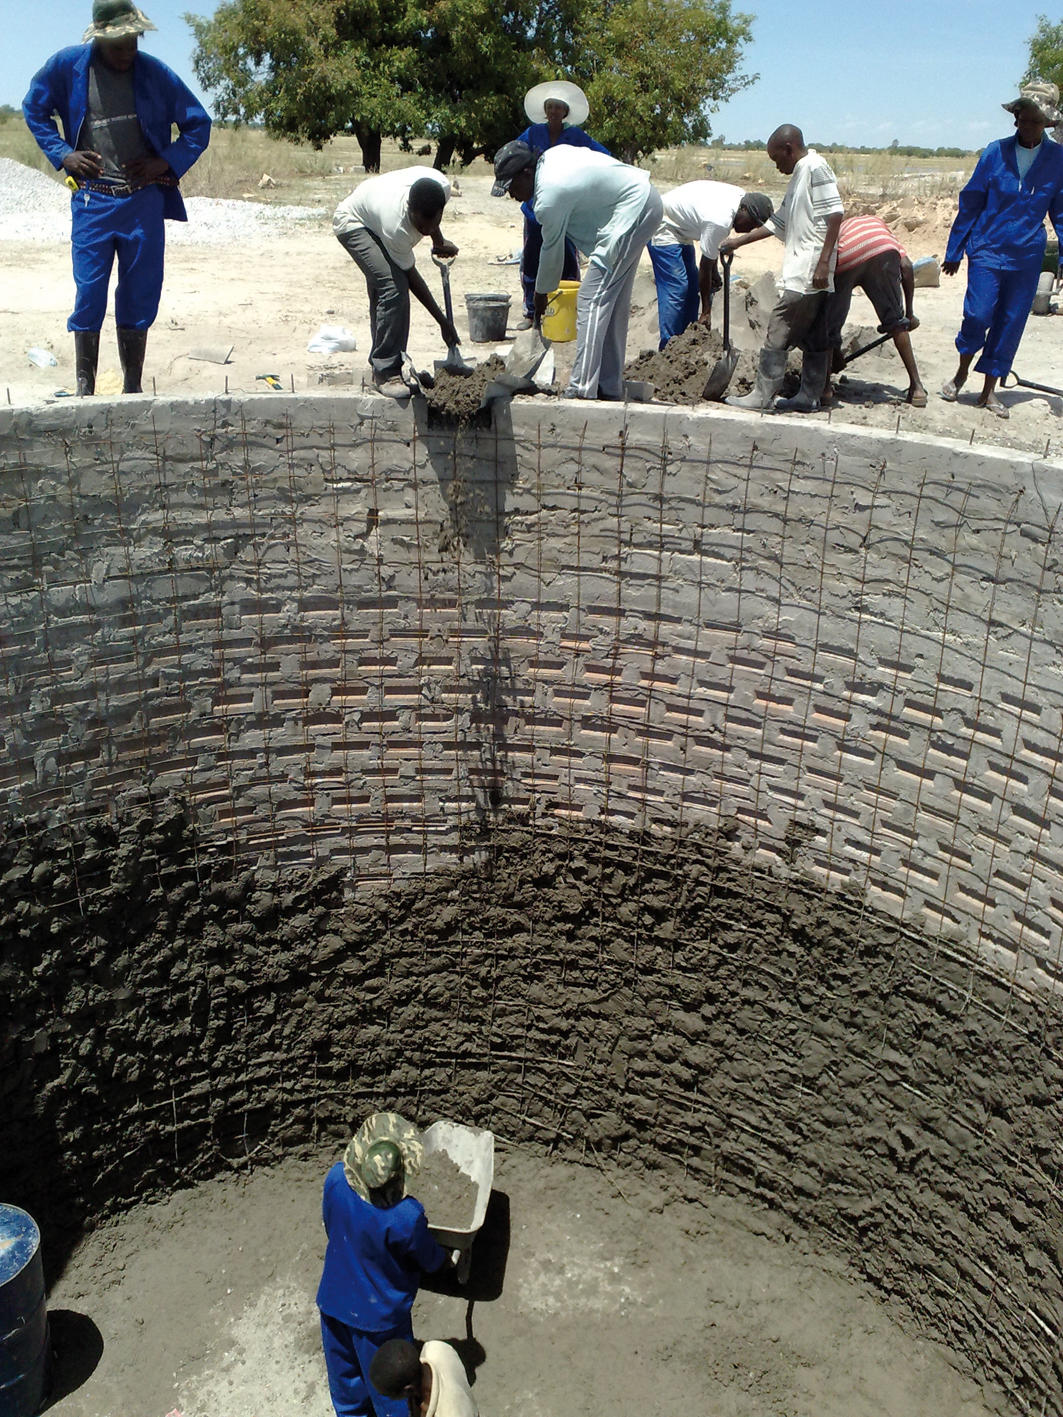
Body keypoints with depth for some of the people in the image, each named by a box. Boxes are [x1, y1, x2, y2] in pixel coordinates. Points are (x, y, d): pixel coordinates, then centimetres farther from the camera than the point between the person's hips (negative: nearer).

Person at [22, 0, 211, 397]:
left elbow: (199, 124, 9)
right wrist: (62, 154, 0)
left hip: (145, 202, 1)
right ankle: (84, 391, 2)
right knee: (88, 296, -5)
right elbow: (34, 110, 14)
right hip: (92, 200, -1)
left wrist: (166, 162, -5)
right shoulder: (67, 66, 1)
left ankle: (132, 390, 12)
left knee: (140, 298, 3)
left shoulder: (155, 73, 2)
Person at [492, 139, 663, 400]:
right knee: (614, 301, 13)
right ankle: (610, 387, 19)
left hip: (633, 210, -10)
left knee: (592, 298, -15)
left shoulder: (550, 196, -20)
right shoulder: (552, 155, 5)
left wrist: (541, 296, 6)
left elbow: (552, 252, -9)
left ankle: (582, 391, -20)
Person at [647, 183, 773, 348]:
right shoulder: (720, 221, -32)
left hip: (679, 230, 10)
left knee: (692, 285, 10)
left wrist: (714, 271, 9)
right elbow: (705, 267, -24)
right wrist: (706, 311, -16)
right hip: (662, 228, -10)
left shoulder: (740, 196, -6)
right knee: (675, 289, -15)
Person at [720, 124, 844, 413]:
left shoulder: (815, 167, -8)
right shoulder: (799, 175, 22)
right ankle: (809, 397, 15)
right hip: (803, 273, 10)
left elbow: (835, 213, -17)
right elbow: (778, 222, 28)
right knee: (814, 338, 11)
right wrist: (738, 242, 27)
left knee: (778, 332, -7)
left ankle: (762, 395, -4)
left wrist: (823, 262, -22)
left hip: (807, 273, -10)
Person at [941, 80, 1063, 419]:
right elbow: (969, 203, 5)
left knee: (1010, 323, 4)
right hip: (987, 249, -2)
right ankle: (961, 372, 13)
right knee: (978, 314, -13)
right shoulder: (996, 153, -2)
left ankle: (989, 391, 15)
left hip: (1027, 257, 2)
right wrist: (954, 252, 6)